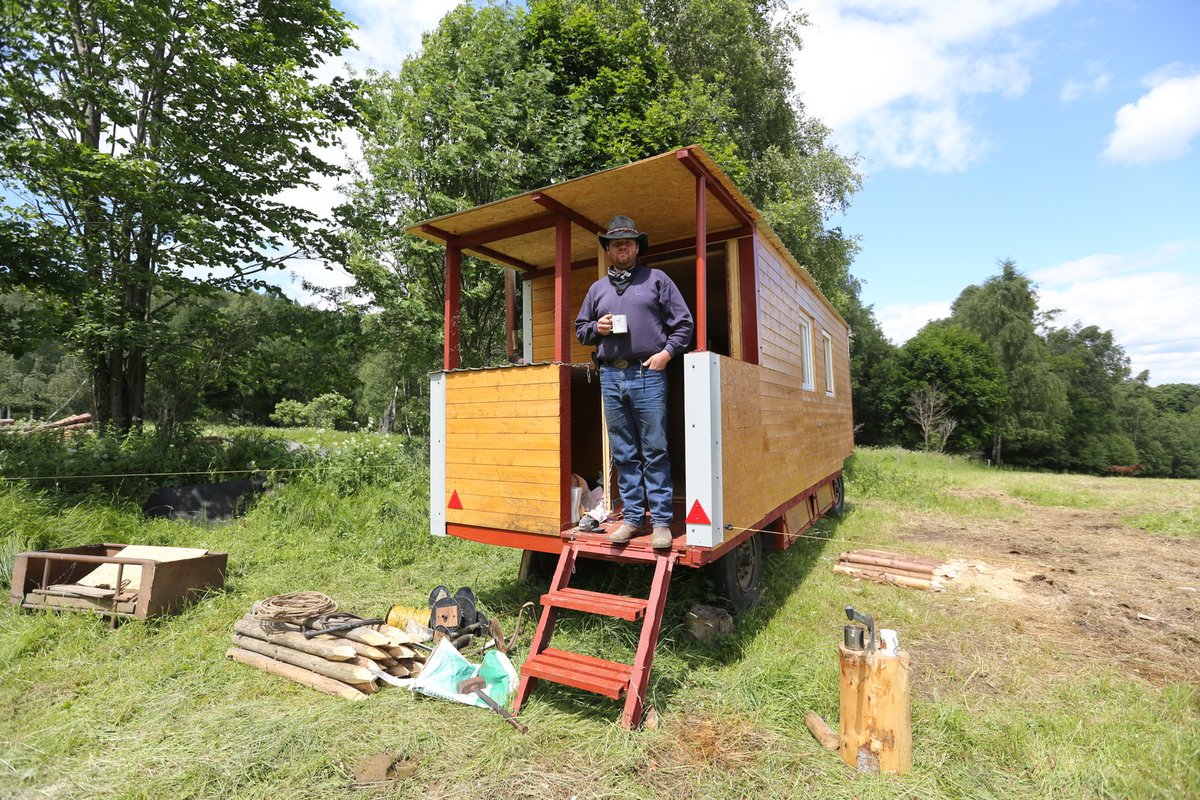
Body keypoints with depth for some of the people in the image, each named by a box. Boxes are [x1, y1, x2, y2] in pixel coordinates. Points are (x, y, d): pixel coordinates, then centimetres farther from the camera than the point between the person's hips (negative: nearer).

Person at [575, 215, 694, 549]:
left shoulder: (657, 279, 9)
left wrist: (667, 352, -7)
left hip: (647, 374, -3)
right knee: (624, 454, 7)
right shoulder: (597, 288, 19)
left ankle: (661, 521, 3)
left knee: (655, 452, -4)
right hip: (611, 376, 4)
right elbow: (580, 329, 24)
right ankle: (631, 517, 15)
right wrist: (597, 328, 2)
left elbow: (683, 322, 6)